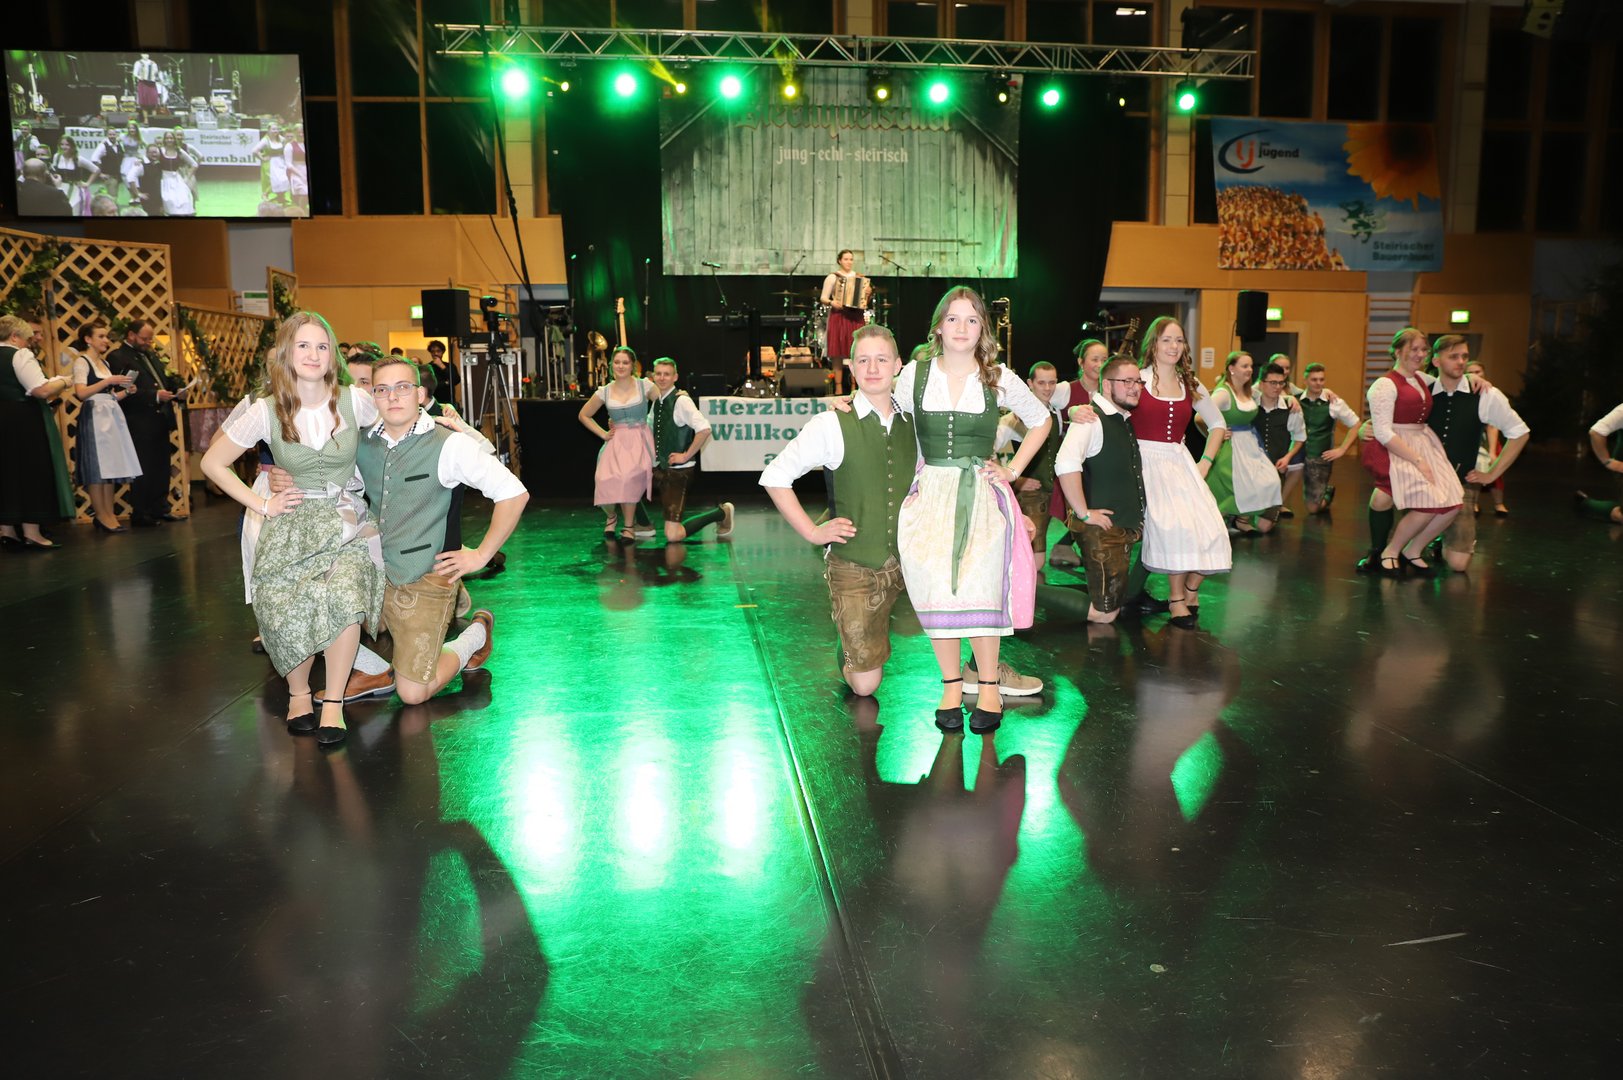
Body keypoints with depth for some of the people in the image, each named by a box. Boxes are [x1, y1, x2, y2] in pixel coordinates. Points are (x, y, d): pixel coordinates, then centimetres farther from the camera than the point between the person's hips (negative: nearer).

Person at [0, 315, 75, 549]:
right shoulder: (20, 355, -12)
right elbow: (41, 390, -21)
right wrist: (62, 381, -3)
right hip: (23, 422, -8)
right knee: (31, 472, -3)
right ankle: (31, 533, -3)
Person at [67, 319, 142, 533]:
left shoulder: (104, 362, 20)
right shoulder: (82, 361, -3)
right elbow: (81, 393, -15)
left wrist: (126, 391, 5)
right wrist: (109, 381, -19)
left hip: (111, 416, 8)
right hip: (94, 417, -8)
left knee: (111, 465, 6)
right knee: (97, 467, -7)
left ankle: (109, 514, 9)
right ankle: (101, 516, -4)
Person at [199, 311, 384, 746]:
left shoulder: (354, 400, -3)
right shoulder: (266, 411, -3)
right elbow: (213, 463, 6)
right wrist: (262, 504, 0)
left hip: (346, 518, 0)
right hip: (292, 525, 0)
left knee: (345, 595, -30)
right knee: (287, 610, -21)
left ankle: (334, 702, -12)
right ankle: (299, 693, 10)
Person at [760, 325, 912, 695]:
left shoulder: (912, 424, 3)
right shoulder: (831, 425, -10)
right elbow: (774, 477, -6)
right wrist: (812, 531, -8)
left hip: (904, 563, 4)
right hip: (853, 565, -4)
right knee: (864, 685, -1)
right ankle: (851, 650, 33)